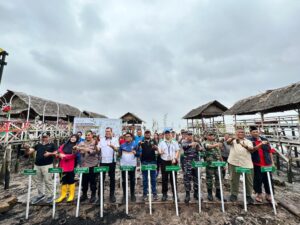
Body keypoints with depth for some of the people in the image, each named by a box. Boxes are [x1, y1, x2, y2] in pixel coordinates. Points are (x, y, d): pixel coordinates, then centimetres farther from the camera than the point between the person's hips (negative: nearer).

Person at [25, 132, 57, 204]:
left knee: (47, 181, 0)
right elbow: (28, 152, 10)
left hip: (47, 165, -5)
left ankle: (49, 196, 14)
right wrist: (27, 149, -10)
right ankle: (40, 195, 32)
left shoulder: (52, 145, 2)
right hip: (37, 165, 5)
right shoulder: (38, 145, 13)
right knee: (38, 181, 15)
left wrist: (50, 153, -20)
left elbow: (56, 153, -4)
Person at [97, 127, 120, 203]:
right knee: (101, 178, 9)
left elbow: (117, 149, -11)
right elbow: (98, 149, 1)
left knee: (112, 178, 10)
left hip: (111, 161, -1)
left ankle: (112, 195, 25)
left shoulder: (115, 140, 0)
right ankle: (100, 195, 23)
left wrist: (112, 146, -31)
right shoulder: (101, 140, 7)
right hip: (102, 161, 2)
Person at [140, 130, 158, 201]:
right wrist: (140, 144, -29)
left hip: (152, 161, 1)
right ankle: (145, 194, 23)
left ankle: (154, 193, 24)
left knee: (153, 178, 11)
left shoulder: (153, 141, 6)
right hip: (144, 161, -1)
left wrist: (155, 147, -32)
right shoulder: (142, 141, 4)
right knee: (145, 179, 10)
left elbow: (156, 148, -7)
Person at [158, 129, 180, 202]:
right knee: (164, 179, 7)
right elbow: (159, 151, 3)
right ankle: (164, 194, 22)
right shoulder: (161, 143, 7)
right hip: (164, 162, 0)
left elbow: (177, 151, 3)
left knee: (173, 178, 7)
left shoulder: (175, 143, 8)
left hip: (173, 162, 0)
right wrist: (160, 152, -20)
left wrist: (175, 158, -11)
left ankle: (175, 194, 21)